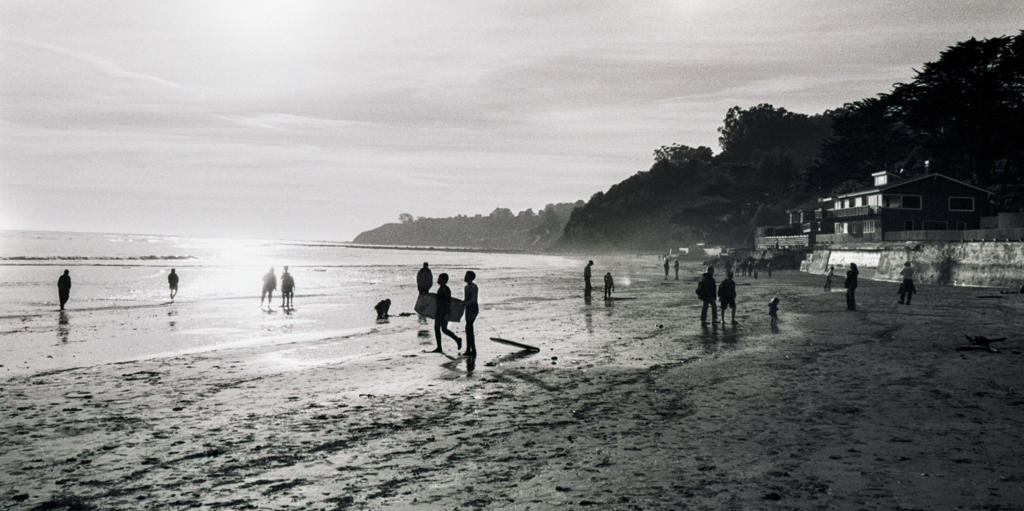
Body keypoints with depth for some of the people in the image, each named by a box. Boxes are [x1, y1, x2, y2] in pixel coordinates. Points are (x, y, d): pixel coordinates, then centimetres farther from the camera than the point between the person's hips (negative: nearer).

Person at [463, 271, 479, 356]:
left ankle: (473, 350, -12)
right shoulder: (466, 287, 14)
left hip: (473, 309, -9)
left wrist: (463, 304, -27)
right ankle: (468, 350, 14)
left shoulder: (474, 287, -13)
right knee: (469, 329, 9)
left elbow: (474, 300, -21)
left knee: (468, 327, -15)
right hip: (468, 309, 9)